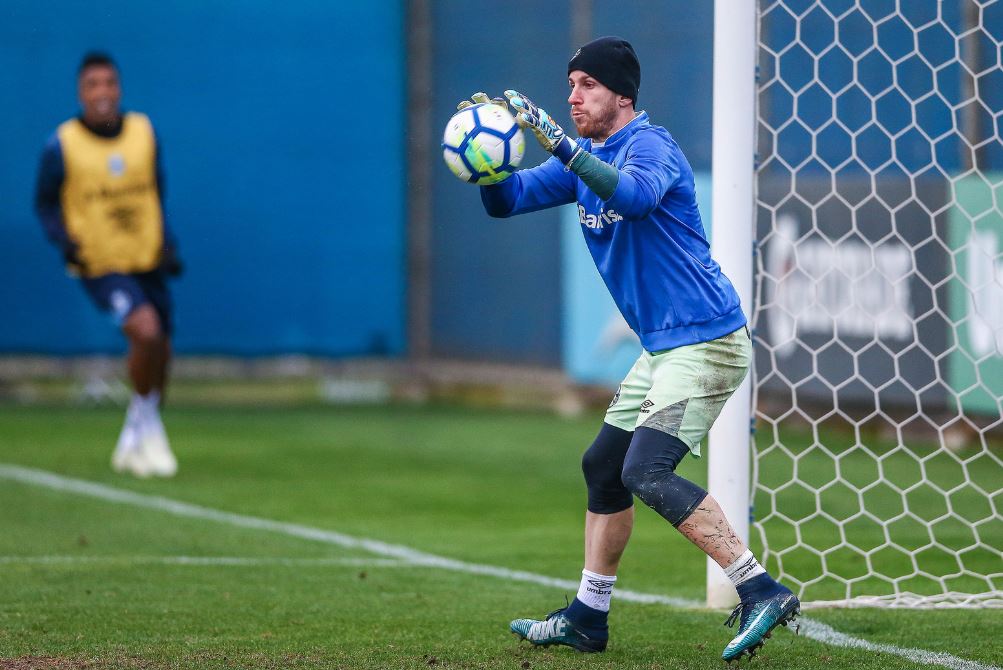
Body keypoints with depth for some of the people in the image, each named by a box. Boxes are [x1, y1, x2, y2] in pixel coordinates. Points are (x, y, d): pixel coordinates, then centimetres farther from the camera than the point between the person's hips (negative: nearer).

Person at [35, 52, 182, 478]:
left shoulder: (143, 132, 2)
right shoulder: (62, 146, -9)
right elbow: (46, 203, 3)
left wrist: (167, 244, 5)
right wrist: (63, 239, -15)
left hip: (147, 260, 5)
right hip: (101, 265, -5)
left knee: (159, 355, 8)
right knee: (146, 331, -26)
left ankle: (133, 443, 30)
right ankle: (147, 423, -3)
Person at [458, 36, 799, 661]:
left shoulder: (650, 145, -14)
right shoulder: (586, 158, 13)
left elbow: (635, 194, -37)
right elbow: (506, 200, 9)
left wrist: (558, 142, -41)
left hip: (707, 340, -10)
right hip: (663, 348, 10)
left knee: (647, 472, -20)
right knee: (603, 468, 15)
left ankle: (762, 592, -23)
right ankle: (587, 618, 26)